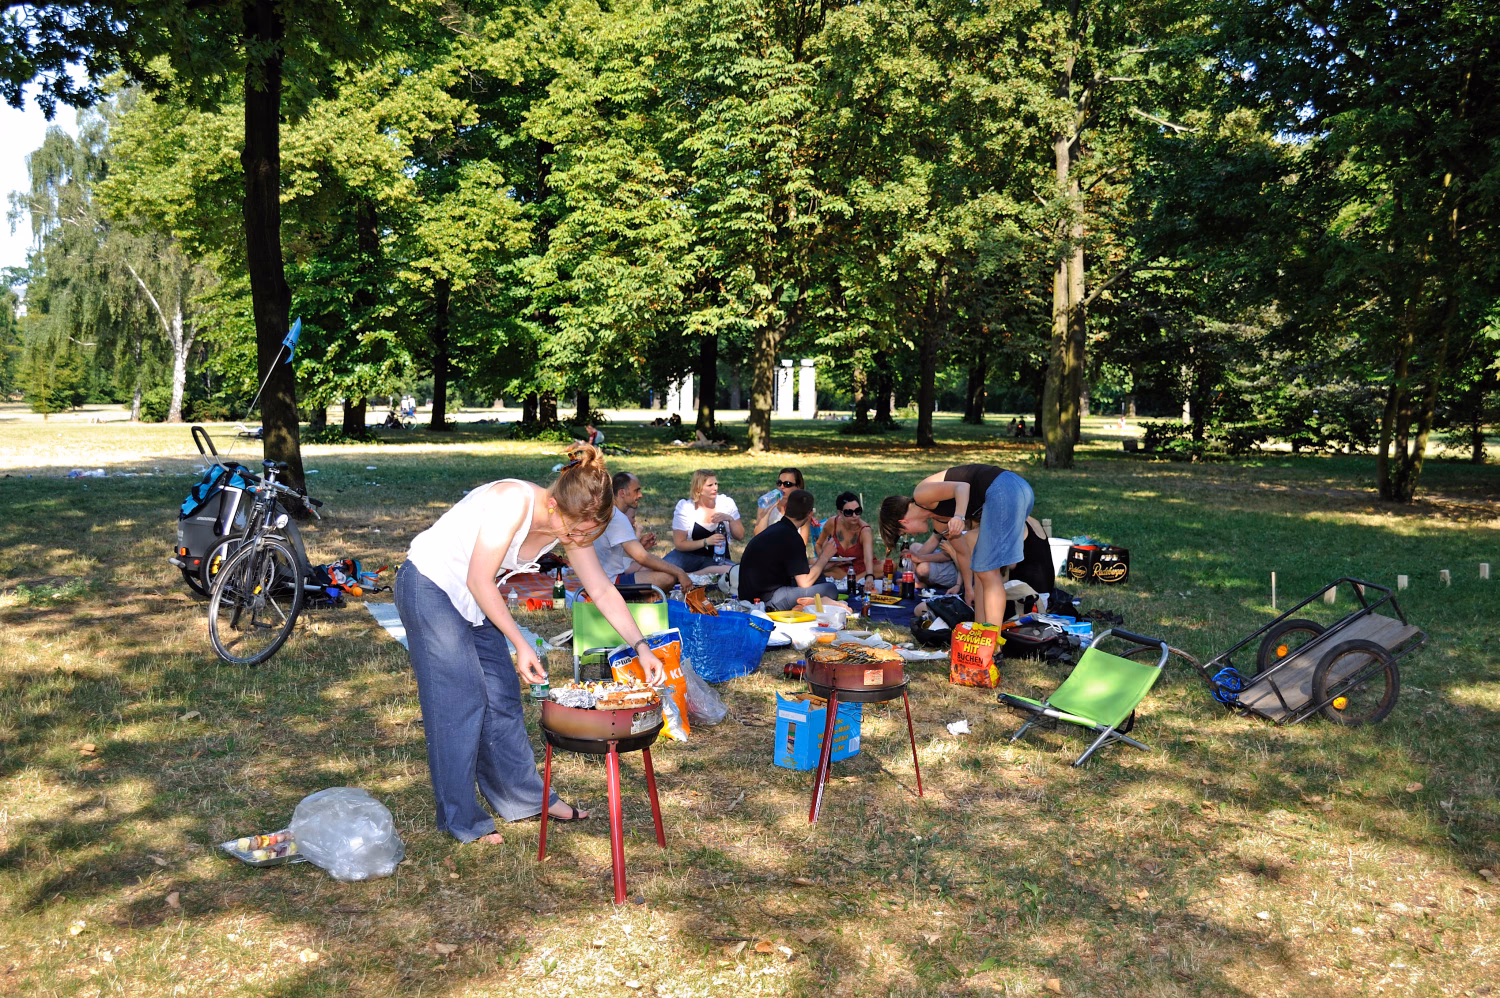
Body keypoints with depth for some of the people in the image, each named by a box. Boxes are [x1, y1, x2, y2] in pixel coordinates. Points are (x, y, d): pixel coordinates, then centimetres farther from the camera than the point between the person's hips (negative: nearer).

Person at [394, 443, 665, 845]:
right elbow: (479, 581, -27)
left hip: (474, 599, 8)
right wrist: (521, 645, -25)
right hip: (429, 587, -7)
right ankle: (461, 821, 4)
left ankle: (524, 797, 24)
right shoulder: (513, 502, -32)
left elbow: (603, 591, -3)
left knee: (503, 695, 11)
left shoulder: (571, 524, -10)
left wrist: (641, 646, -11)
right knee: (461, 700, -7)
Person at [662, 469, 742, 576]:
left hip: (717, 559, 3)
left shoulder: (726, 503, -2)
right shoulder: (684, 507, -8)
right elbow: (679, 544, -9)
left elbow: (740, 536, 2)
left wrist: (730, 519, -18)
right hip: (689, 555, -3)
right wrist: (706, 542, -22)